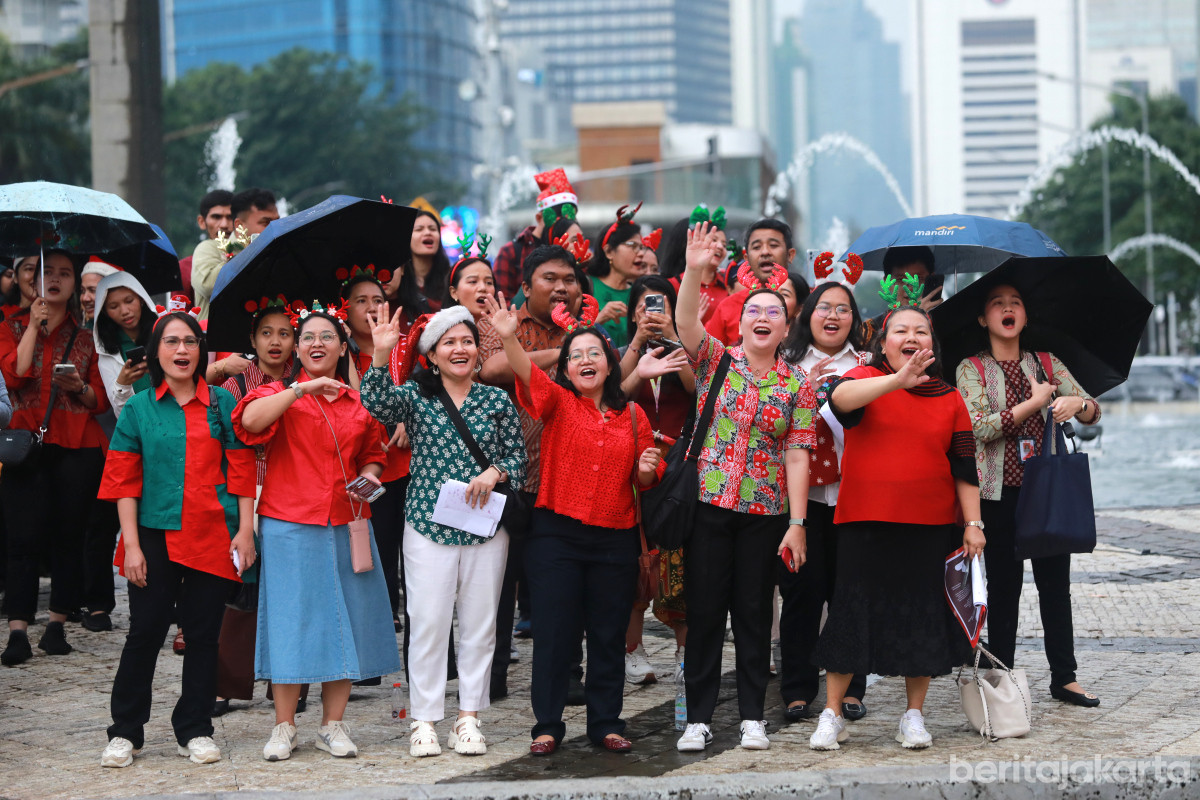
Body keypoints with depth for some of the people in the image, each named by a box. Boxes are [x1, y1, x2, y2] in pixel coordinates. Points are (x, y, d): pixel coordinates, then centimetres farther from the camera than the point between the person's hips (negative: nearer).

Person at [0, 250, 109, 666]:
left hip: (77, 448, 1)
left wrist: (79, 387, -10)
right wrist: (35, 325, -8)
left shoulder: (85, 337, 15)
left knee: (70, 537, 0)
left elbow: (100, 400, 10)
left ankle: (57, 626, 8)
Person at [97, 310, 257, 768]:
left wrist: (245, 530, -2)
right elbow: (123, 480, 2)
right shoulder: (138, 409, 5)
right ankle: (125, 733, 8)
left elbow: (242, 471, 6)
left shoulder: (221, 404, 7)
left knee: (203, 634, 5)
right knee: (145, 631, -2)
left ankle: (195, 731, 15)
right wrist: (131, 545, -5)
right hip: (155, 536, -1)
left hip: (213, 538, 1)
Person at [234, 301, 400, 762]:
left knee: (344, 621, 5)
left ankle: (333, 725, 15)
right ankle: (284, 727, 8)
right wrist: (304, 389, -23)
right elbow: (249, 420, -20)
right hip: (290, 525, -3)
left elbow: (373, 456, 24)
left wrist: (369, 476, 2)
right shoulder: (281, 395, 2)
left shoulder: (359, 403, 12)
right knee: (291, 621, -2)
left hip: (346, 526, 4)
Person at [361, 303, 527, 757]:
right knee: (427, 621, -3)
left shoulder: (497, 401, 8)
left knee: (479, 622, 5)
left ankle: (469, 718, 13)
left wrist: (495, 472, -12)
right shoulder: (416, 396, 4)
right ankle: (424, 719, 5)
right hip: (427, 526, -2)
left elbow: (518, 456, 8)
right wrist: (381, 356, -28)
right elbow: (378, 405, -15)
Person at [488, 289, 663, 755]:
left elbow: (644, 481, 16)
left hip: (615, 539, 2)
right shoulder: (557, 402, 1)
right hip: (557, 534, -2)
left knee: (608, 635, 8)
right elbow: (528, 374, -20)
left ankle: (606, 723, 19)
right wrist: (508, 338, -39)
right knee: (553, 632, -1)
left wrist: (647, 469, -8)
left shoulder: (632, 415, 8)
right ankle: (548, 725, 9)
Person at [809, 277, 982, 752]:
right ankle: (832, 716, 9)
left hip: (931, 529, 3)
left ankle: (914, 716, 18)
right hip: (865, 523, -2)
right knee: (853, 613, 0)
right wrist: (897, 380, -38)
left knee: (923, 618, 6)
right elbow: (840, 396, -24)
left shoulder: (949, 400, 9)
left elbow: (964, 468, 12)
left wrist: (973, 524, 5)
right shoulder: (867, 379, 1)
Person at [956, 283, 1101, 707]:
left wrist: (1077, 404, -19)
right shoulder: (971, 369, 2)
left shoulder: (1047, 364, 11)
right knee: (1004, 585, 2)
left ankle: (1064, 676, 8)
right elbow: (979, 427, -12)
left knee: (1055, 583, 2)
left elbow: (1093, 410, 5)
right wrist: (1034, 403, -14)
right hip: (998, 492, -2)